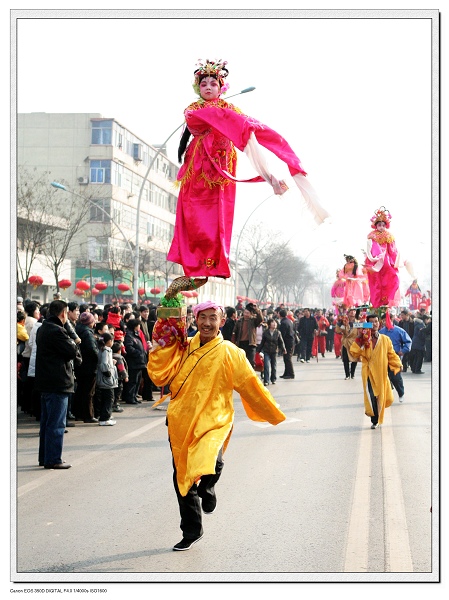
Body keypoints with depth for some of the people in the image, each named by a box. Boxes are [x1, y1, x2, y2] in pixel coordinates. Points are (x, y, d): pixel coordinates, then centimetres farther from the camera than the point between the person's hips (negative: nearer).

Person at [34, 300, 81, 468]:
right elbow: (72, 351, -18)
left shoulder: (43, 328, 14)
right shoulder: (56, 331, -18)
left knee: (46, 422, 16)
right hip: (58, 383, -10)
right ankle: (53, 460, -2)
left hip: (45, 382, 10)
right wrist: (73, 343, 2)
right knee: (57, 424, -4)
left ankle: (44, 457, 23)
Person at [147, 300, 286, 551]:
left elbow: (250, 385, 2)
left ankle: (208, 488, 8)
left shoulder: (230, 353, -3)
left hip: (213, 422, -4)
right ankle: (192, 531, 34)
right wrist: (163, 347, -10)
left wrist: (273, 413, 5)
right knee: (182, 479, 13)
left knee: (209, 463, -30)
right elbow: (160, 376, -3)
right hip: (181, 422, 4)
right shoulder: (183, 347, 4)